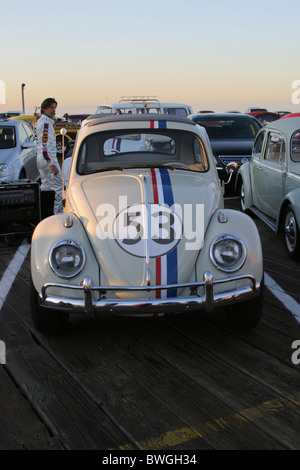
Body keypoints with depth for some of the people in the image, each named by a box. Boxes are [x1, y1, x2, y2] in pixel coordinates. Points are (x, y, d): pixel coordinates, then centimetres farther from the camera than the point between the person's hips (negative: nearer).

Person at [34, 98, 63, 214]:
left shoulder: (39, 121, 15)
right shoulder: (45, 123, -17)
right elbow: (45, 145, -23)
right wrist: (51, 164, -24)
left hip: (41, 158, 10)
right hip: (48, 158, -10)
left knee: (46, 186, 16)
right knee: (58, 186, -7)